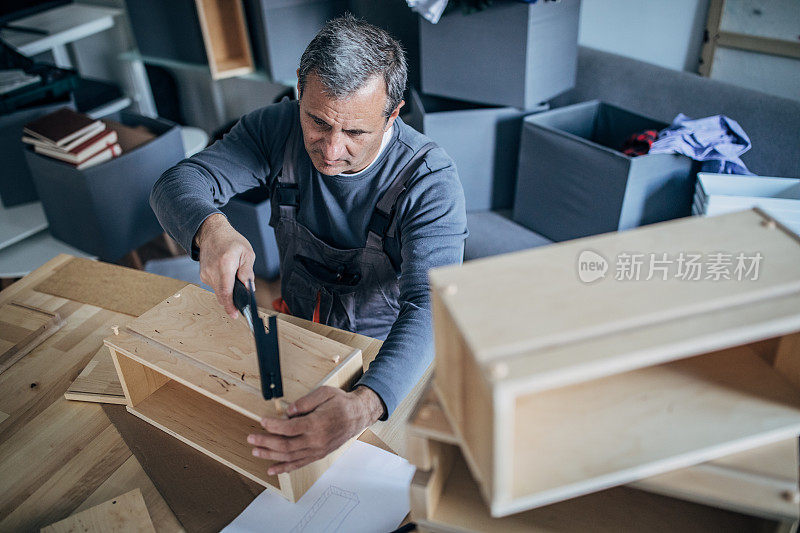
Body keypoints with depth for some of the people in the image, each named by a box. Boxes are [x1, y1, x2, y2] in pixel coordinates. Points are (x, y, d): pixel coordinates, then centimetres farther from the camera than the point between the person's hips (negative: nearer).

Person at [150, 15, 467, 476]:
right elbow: (178, 184, -15)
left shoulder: (430, 180, -26)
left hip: (387, 355, -3)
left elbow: (430, 307, -37)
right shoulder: (278, 128, -13)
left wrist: (362, 407, -56)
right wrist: (211, 229, -41)